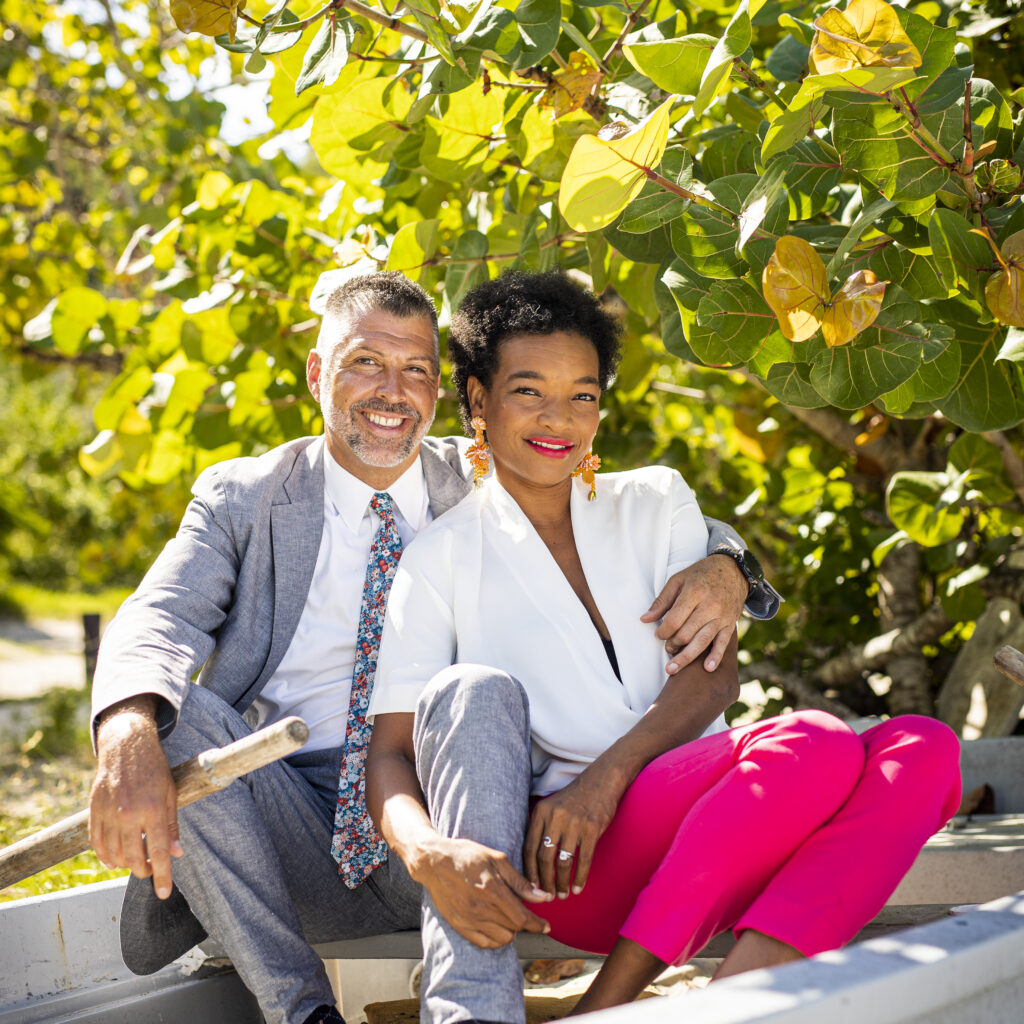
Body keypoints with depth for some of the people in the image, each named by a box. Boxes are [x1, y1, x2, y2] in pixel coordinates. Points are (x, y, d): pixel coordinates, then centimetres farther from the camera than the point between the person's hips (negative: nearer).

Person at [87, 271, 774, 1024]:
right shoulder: (243, 497, 6)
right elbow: (160, 620, -11)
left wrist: (719, 568, -18)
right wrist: (128, 737, -34)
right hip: (293, 842, 1)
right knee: (172, 713, -25)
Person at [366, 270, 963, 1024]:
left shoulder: (655, 503, 18)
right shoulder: (441, 558, 8)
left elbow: (714, 673, 3)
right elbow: (390, 753, -2)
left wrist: (606, 777, -16)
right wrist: (432, 856, -26)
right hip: (561, 860, -3)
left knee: (923, 748, -23)